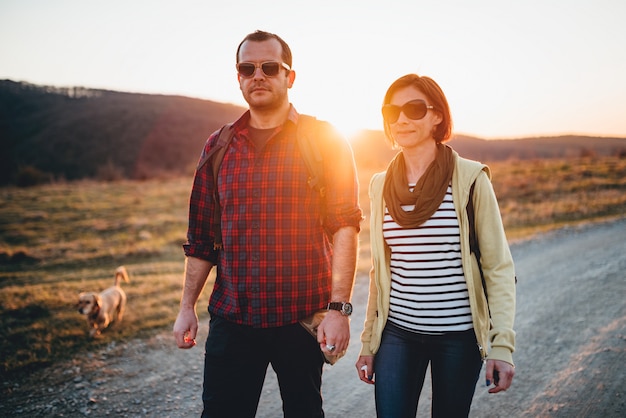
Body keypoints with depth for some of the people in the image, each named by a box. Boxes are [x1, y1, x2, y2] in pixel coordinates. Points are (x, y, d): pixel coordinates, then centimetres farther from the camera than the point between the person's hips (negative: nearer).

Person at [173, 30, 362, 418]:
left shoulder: (324, 140, -2)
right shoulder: (219, 147, 9)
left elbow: (345, 228, -9)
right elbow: (201, 237, 11)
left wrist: (339, 308, -16)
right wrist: (187, 307, 8)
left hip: (302, 317, -2)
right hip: (231, 317, 3)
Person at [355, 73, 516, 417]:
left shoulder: (470, 179, -7)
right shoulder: (381, 185, 4)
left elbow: (498, 267, -6)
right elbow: (379, 269, 10)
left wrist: (502, 344, -13)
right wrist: (368, 342, 11)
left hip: (460, 334, -2)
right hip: (398, 333, 2)